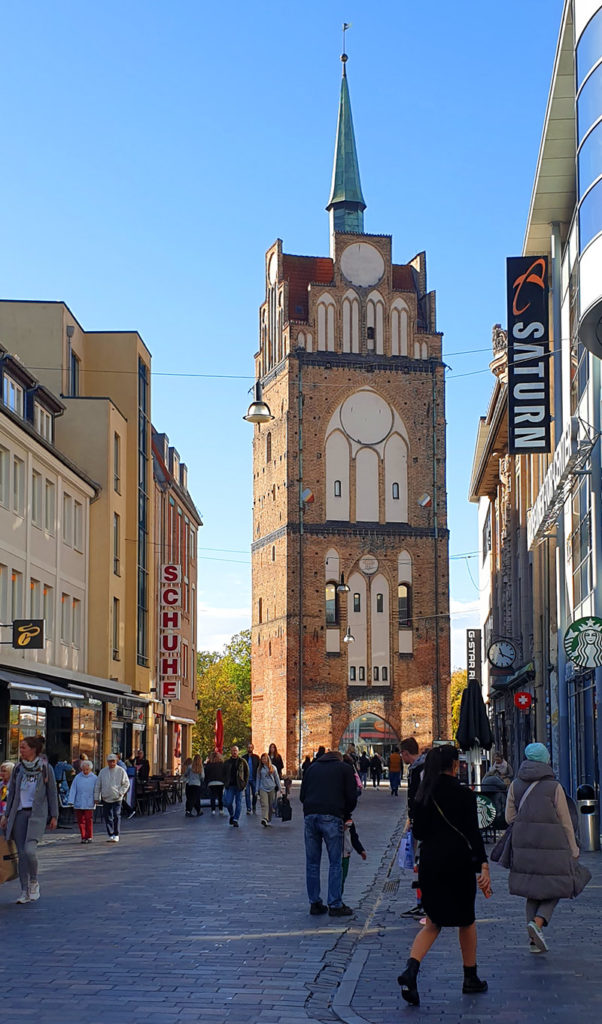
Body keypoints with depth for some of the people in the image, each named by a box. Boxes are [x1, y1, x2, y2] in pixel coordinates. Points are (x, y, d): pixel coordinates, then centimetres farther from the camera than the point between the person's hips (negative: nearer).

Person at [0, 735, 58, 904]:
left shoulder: (45, 769, -2)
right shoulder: (19, 769, 9)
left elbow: (52, 793, 2)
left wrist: (54, 816, 0)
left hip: (37, 813, -4)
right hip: (20, 813, 4)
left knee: (29, 849, -19)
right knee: (22, 852, 1)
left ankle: (34, 883, 5)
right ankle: (25, 891, 8)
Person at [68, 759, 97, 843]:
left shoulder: (94, 778, 2)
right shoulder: (77, 777, 5)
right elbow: (73, 790, 3)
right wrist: (71, 801, -5)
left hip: (89, 804, -2)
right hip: (78, 803, 2)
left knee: (88, 820, -6)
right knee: (80, 820, 4)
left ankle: (89, 837, 4)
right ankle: (83, 837, 13)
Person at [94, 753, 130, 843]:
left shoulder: (121, 771, -1)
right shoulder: (103, 771, 8)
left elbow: (126, 784, 2)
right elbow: (97, 785, 11)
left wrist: (120, 793, -10)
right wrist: (96, 797, 5)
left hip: (117, 798, -3)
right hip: (106, 798, 3)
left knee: (116, 816, -8)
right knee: (107, 817, 5)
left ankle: (116, 835, 0)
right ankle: (110, 835, 14)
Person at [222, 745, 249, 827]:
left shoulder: (242, 762, 4)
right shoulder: (226, 762, 9)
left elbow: (247, 773, 7)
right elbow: (224, 774, 16)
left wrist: (245, 784, -3)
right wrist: (226, 783, 2)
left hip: (239, 786, -1)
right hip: (230, 786, 1)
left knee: (238, 803, -2)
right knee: (228, 802, -5)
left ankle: (235, 820, 3)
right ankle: (232, 815, 20)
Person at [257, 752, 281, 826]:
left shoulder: (273, 767, 6)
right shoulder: (260, 768, 8)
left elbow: (277, 778, 10)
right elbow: (258, 778, 13)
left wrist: (279, 788, 8)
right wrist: (257, 789, 10)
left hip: (272, 788, 1)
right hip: (263, 789, -1)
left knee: (271, 805, 5)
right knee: (264, 804, -15)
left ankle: (269, 820, 16)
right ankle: (264, 819, -28)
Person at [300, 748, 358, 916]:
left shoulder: (312, 768, 24)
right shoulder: (345, 768, 14)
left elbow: (302, 795, 20)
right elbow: (352, 797, 6)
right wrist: (346, 815, 20)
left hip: (310, 816, 3)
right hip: (332, 817, -3)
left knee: (312, 862, 10)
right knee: (335, 863, 2)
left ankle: (314, 903, 12)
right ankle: (335, 905, 0)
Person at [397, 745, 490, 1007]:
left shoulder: (423, 795, 4)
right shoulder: (463, 795, -9)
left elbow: (418, 832, 9)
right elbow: (473, 833, -15)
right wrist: (483, 866, -17)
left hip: (429, 863, 4)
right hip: (459, 862, -4)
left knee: (433, 923, 10)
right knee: (466, 921, 15)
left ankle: (411, 969, -15)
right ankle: (470, 978, 25)